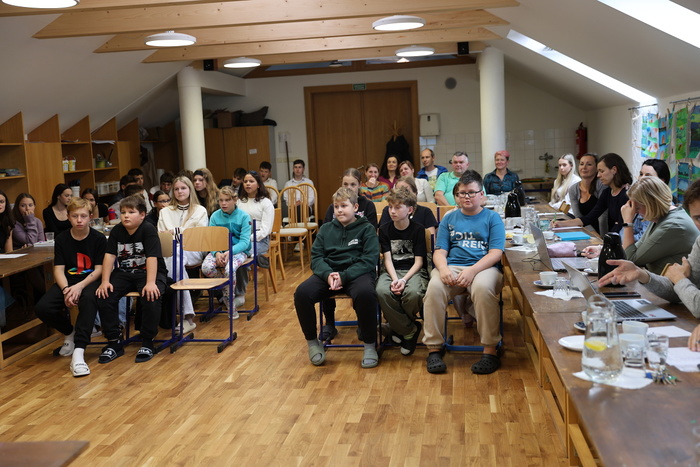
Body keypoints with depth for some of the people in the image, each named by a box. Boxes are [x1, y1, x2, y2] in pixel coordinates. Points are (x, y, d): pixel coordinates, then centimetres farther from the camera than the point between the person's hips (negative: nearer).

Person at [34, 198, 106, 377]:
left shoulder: (99, 239, -4)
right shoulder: (61, 239, 3)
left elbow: (99, 268, -7)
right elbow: (58, 269, -2)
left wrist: (80, 287, -24)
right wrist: (66, 289, -22)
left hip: (90, 280, -3)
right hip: (68, 281, 4)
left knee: (88, 299, -39)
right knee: (42, 308, -22)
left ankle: (78, 353, -41)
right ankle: (69, 332, 11)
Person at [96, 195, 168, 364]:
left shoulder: (148, 230, -14)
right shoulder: (117, 231, 2)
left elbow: (152, 257, -23)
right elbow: (110, 255, -4)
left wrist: (150, 283, -33)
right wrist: (105, 281, -15)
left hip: (147, 272, -5)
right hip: (124, 273, 5)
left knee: (151, 298, -33)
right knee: (103, 296, -18)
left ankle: (147, 343, -14)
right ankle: (113, 342, -5)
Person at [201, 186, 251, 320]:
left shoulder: (244, 216, -4)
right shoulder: (215, 216, 4)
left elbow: (244, 241, -10)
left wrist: (229, 252, -27)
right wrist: (217, 253, -23)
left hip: (238, 251, -3)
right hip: (218, 250, 3)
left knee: (229, 269, -34)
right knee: (206, 268, -29)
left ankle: (229, 299, -8)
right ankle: (225, 284, 1)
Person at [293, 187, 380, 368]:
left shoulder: (366, 229, 6)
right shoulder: (326, 229, 17)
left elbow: (369, 260, -5)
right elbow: (316, 257, 9)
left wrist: (344, 277, -19)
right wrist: (328, 274, -14)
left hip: (357, 273, -3)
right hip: (328, 273, 3)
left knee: (365, 293, -38)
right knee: (302, 293, -25)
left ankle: (370, 345, -17)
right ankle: (312, 341, -3)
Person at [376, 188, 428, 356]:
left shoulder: (418, 229, 0)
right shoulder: (384, 229, 7)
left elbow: (418, 261, -4)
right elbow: (388, 259, 0)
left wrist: (404, 280, -21)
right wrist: (394, 279, -19)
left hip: (414, 271, -2)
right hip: (392, 271, 2)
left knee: (413, 292, -38)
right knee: (382, 291, -34)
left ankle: (400, 326, -2)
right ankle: (410, 330, -13)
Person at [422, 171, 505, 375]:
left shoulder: (492, 218, 10)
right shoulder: (449, 218, 18)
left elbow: (495, 253, -2)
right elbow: (440, 251, 10)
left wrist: (472, 270, -19)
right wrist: (443, 268, -14)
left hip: (483, 267, -2)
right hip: (452, 266, 2)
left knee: (483, 288, -38)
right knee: (434, 287, -31)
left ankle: (490, 350, -26)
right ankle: (434, 348, -22)